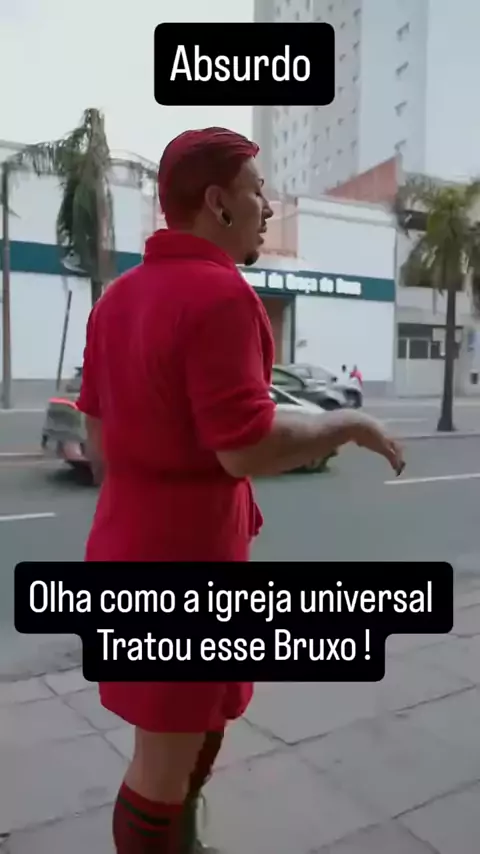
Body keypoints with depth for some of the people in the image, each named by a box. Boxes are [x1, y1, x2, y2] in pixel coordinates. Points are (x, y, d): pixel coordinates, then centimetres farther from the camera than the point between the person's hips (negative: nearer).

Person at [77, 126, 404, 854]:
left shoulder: (119, 296, 7)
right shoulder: (219, 293, -21)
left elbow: (98, 430, 10)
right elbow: (247, 449, -26)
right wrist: (350, 425, -9)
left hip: (135, 542, 9)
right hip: (184, 555, -9)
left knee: (205, 717, 27)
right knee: (168, 754, 10)